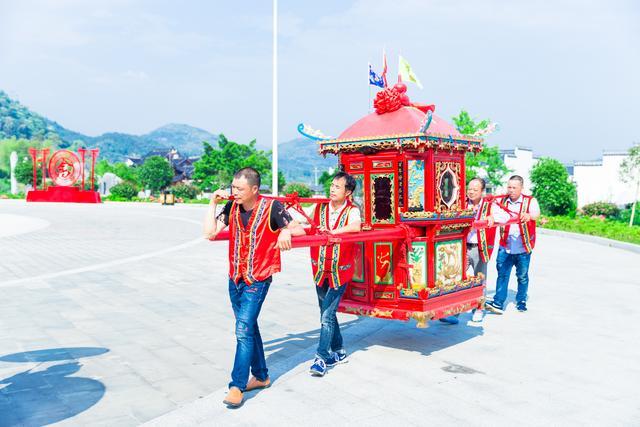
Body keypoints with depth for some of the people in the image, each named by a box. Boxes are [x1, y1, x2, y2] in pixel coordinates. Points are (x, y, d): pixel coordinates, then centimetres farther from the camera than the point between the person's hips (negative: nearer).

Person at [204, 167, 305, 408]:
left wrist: (286, 231, -27)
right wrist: (213, 203, -9)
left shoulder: (271, 207, -13)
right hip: (235, 278, 6)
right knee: (249, 327, 16)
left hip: (258, 280, -6)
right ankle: (261, 376, 31)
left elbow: (299, 230, -7)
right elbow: (210, 233, -8)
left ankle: (237, 386, -4)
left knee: (244, 330, -12)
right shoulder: (232, 207, 0)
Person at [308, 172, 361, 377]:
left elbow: (356, 227, -27)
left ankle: (321, 358, 0)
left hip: (340, 271, -5)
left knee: (327, 315, -8)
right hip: (320, 269, 5)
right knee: (327, 312, 15)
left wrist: (334, 231, -39)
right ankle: (338, 351, 31)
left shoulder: (352, 211, -7)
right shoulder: (320, 208, 7)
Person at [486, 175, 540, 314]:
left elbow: (536, 213, -20)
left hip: (523, 247, -2)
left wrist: (528, 215, -43)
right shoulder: (502, 201, 8)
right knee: (502, 274, -2)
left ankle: (521, 302, 26)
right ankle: (498, 303, 0)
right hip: (505, 246, 2)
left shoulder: (530, 201, -2)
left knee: (522, 276, 11)